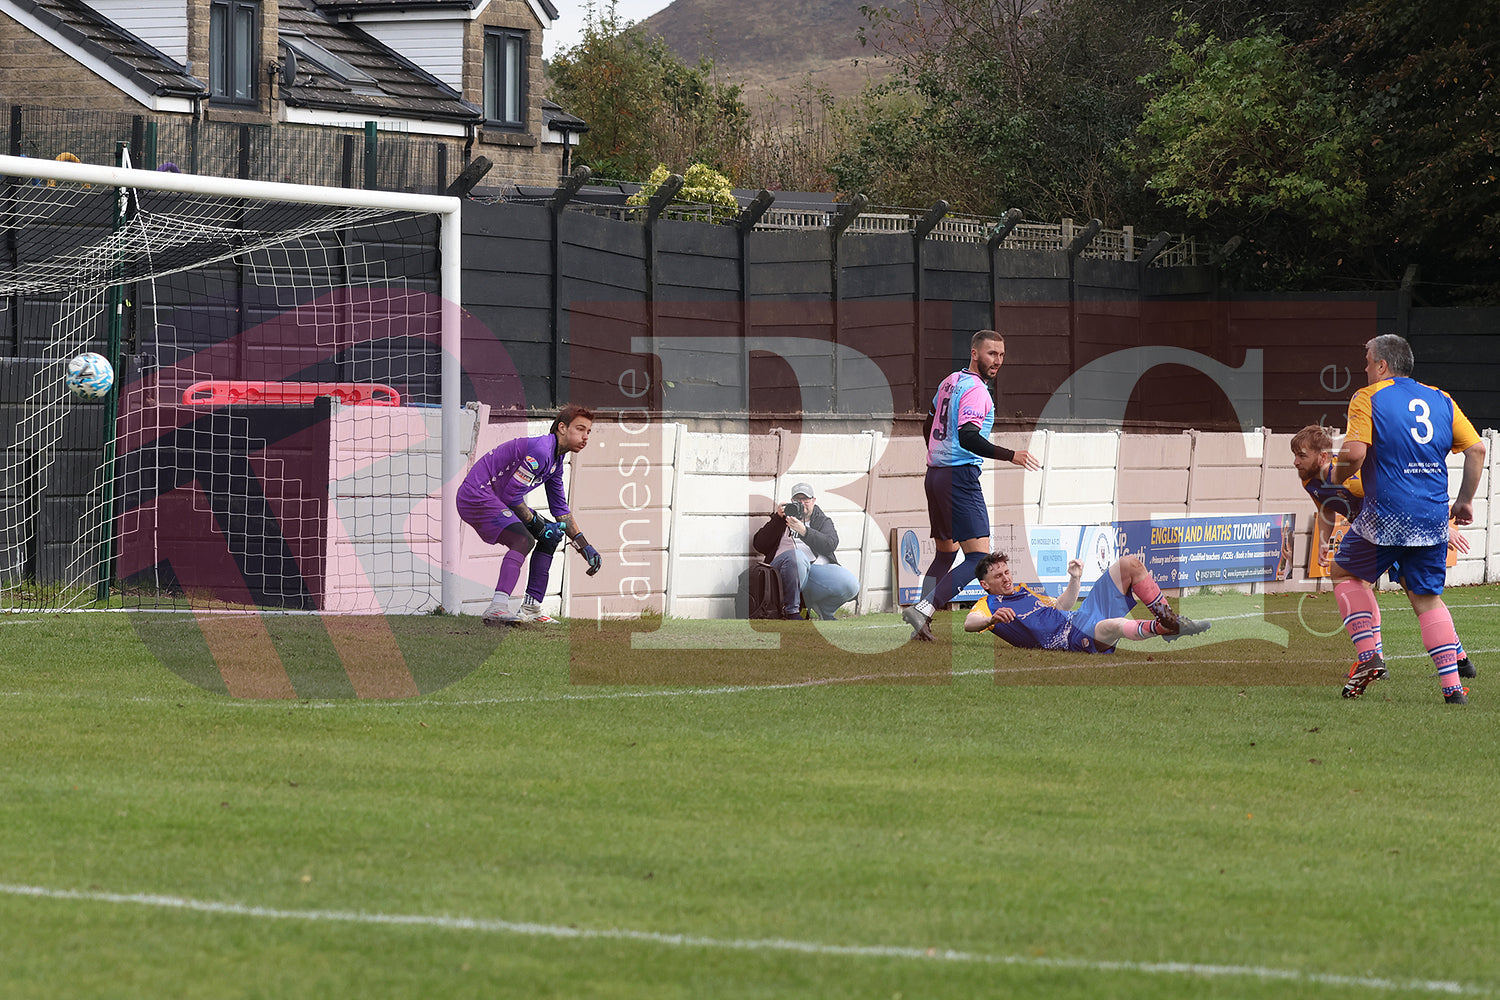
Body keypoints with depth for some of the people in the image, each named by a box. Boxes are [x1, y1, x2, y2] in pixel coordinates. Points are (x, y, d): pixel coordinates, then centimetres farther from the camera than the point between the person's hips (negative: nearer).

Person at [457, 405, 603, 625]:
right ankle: (497, 608, -44)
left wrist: (585, 548, 15)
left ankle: (531, 608, 10)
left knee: (551, 536, 14)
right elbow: (513, 497, -22)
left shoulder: (556, 460, 13)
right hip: (476, 496, -11)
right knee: (524, 540, -29)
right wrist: (538, 525, -11)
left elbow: (561, 509, 20)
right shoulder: (540, 450, -20)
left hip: (495, 498, 11)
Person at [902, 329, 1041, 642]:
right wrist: (1010, 456, -28)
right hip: (960, 477, -10)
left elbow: (929, 424, 27)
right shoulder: (975, 390, -13)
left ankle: (921, 625, 13)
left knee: (945, 553, 19)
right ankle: (924, 609, -26)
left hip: (935, 473, 10)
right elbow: (967, 437, -25)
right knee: (979, 557, -13)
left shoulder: (950, 381, 15)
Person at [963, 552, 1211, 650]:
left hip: (1079, 618, 9)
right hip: (1071, 637, -9)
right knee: (1113, 627, -45)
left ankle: (1169, 618, 0)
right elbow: (969, 623, -17)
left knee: (1130, 564, 4)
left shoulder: (1022, 591, 28)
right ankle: (1164, 627, -25)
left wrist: (1075, 579, 18)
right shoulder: (987, 605, 4)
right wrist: (993, 619, -38)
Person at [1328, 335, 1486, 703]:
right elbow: (1476, 449, 9)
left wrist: (1337, 475, 6)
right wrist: (1465, 500, 17)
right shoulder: (1442, 400, 12)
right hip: (1433, 519, 5)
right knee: (1427, 598, 13)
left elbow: (1354, 453, -15)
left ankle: (1369, 654, 3)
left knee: (1345, 572, 18)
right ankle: (1452, 684, 2)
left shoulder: (1368, 399, -3)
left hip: (1385, 518, -5)